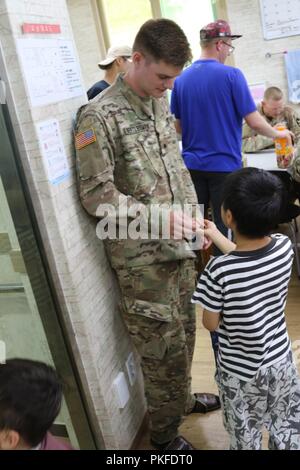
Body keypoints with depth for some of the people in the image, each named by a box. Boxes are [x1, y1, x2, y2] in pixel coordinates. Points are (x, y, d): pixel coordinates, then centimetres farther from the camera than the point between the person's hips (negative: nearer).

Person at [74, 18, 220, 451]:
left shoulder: (161, 103, 9)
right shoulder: (99, 117, -15)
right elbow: (96, 196, -16)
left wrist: (193, 218, 6)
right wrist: (160, 217, -20)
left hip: (179, 247, 7)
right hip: (142, 258, -7)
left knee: (184, 333, 21)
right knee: (163, 346, 7)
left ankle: (181, 398, 48)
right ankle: (164, 434, 31)